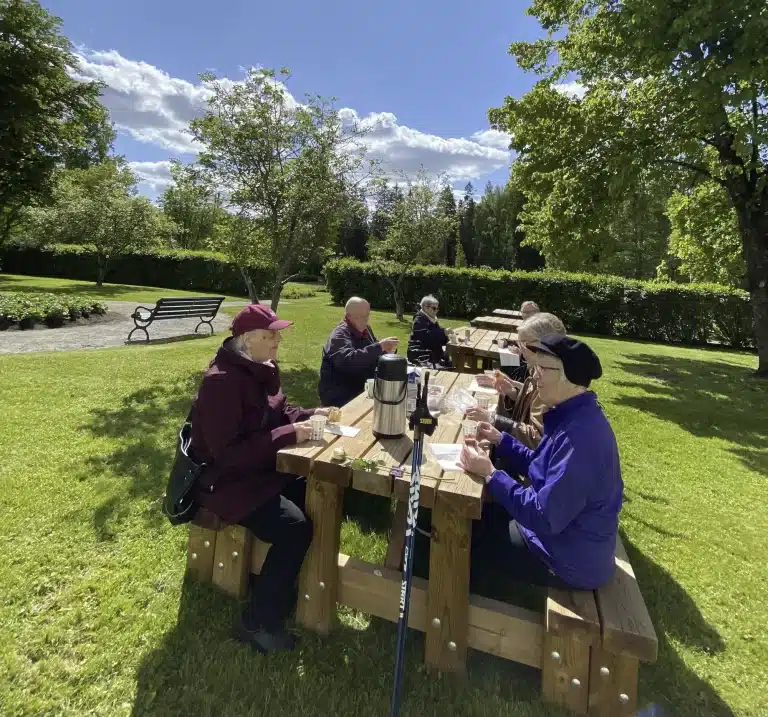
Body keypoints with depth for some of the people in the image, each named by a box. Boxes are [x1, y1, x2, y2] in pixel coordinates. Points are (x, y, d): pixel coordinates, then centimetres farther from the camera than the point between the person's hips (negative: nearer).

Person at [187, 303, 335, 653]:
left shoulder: (262, 368, 2)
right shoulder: (222, 381, -25)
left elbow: (276, 412, 15)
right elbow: (227, 454, -28)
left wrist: (309, 414, -4)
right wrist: (289, 435, -29)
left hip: (262, 470, 9)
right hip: (226, 480, -9)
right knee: (295, 528, -22)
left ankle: (277, 581, 18)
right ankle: (257, 623, -1)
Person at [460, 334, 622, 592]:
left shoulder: (580, 434, -33)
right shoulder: (573, 416, -1)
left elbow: (544, 519, -31)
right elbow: (539, 467, 11)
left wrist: (490, 474, -24)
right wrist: (500, 439, 3)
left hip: (570, 558, -9)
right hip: (561, 524, 9)